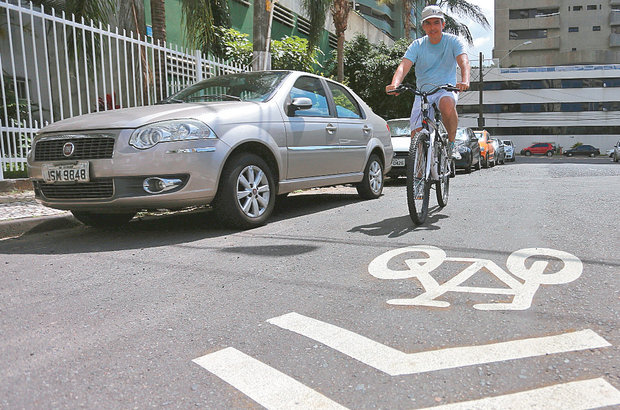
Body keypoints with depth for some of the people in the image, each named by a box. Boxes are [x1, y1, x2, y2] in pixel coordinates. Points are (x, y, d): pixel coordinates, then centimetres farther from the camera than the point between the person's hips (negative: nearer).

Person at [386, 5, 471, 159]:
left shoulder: (453, 41, -3)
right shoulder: (417, 45, -1)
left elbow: (464, 62, -19)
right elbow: (404, 66, -15)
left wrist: (465, 81, -42)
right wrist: (394, 84, -38)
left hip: (446, 90, -1)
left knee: (447, 105, -38)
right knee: (416, 137, -11)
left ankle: (452, 144, -16)